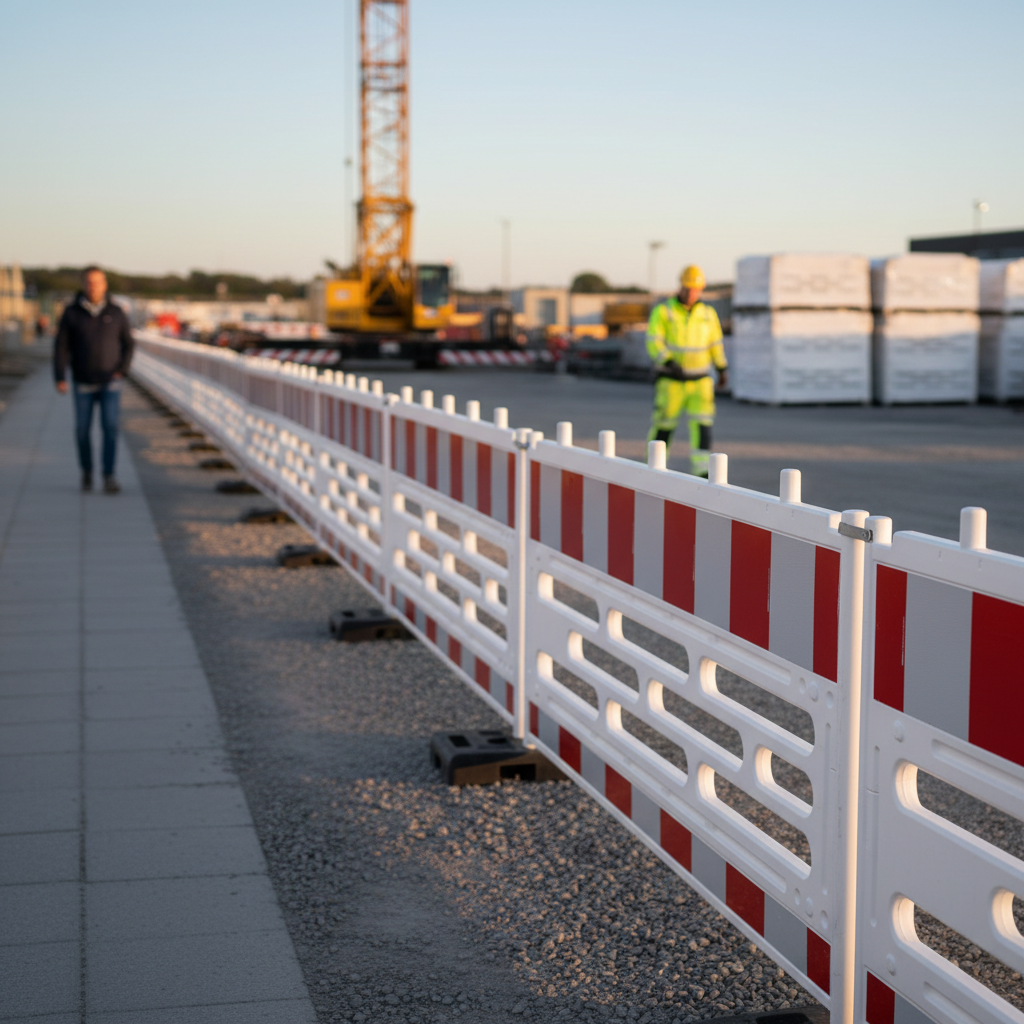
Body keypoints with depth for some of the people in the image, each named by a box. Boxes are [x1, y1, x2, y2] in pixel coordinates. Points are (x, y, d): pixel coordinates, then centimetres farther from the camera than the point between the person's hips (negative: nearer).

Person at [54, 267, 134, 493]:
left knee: (110, 427, -14)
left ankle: (109, 477, -13)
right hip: (83, 383, 1)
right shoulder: (71, 313, -3)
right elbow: (61, 347, -3)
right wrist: (59, 378, -12)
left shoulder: (116, 312, -1)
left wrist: (122, 370, -7)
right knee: (82, 430, 4)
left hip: (110, 382, 0)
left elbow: (129, 344, 7)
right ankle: (87, 472, 26)